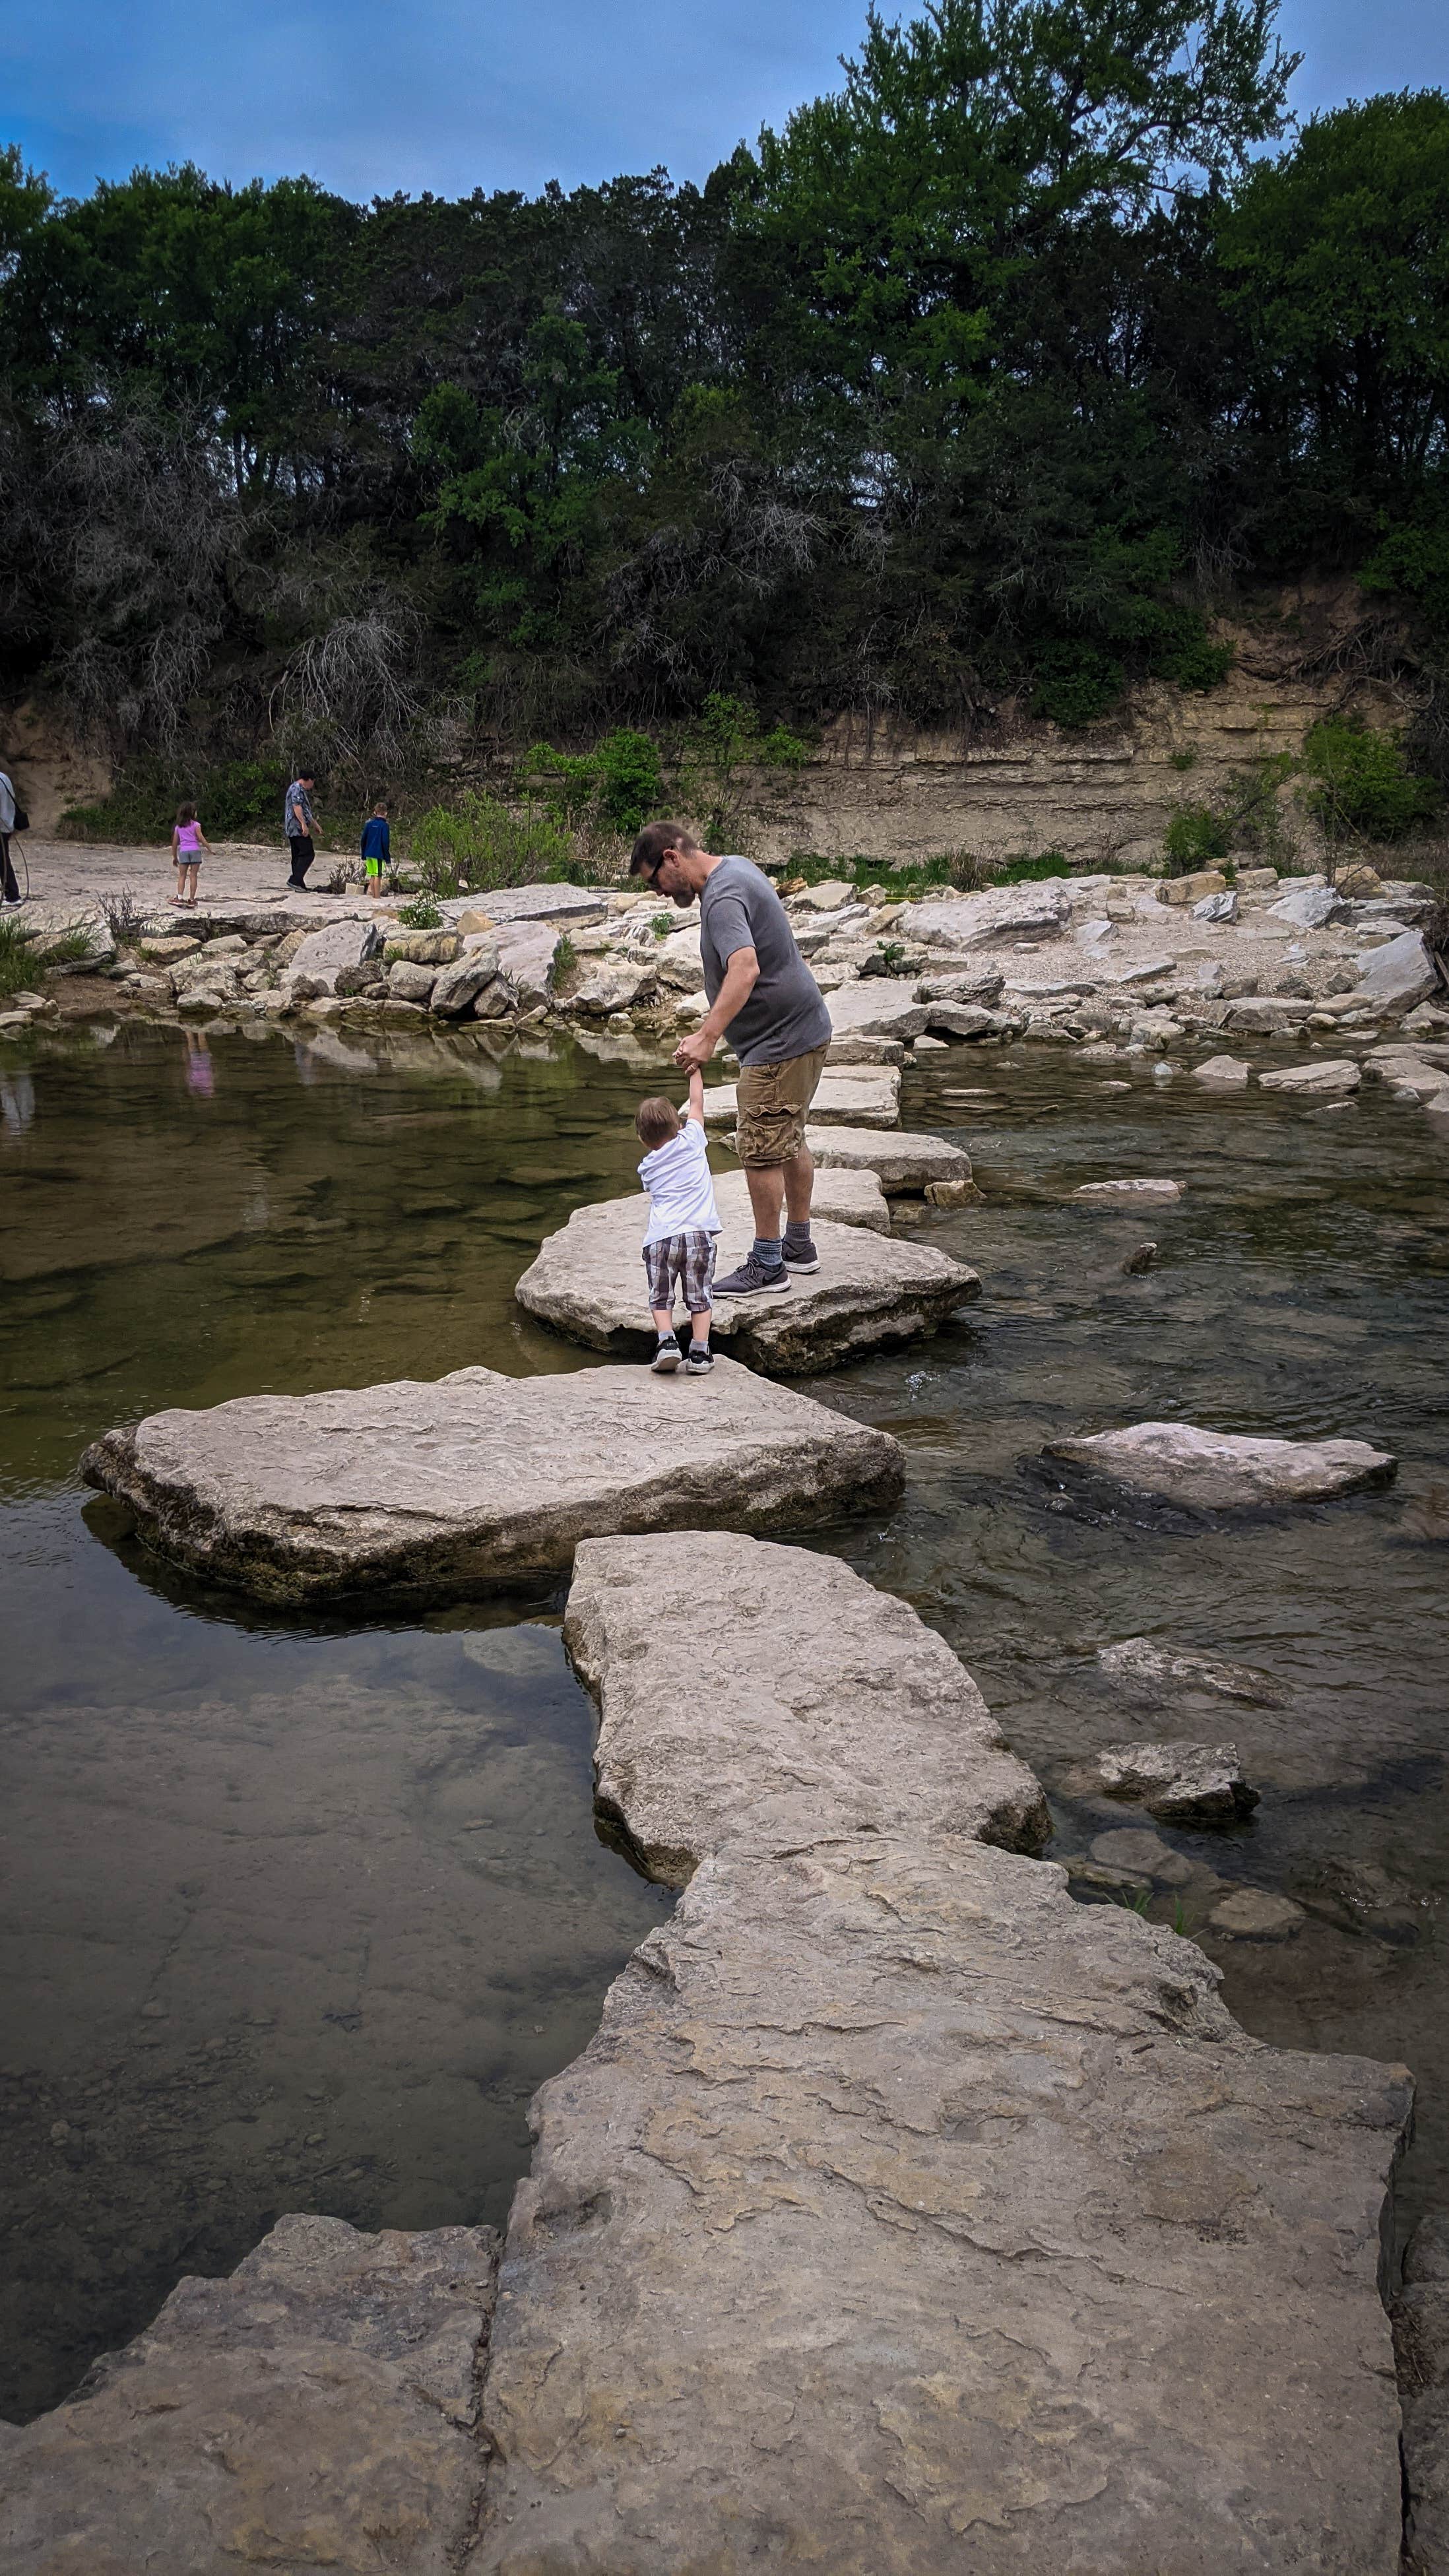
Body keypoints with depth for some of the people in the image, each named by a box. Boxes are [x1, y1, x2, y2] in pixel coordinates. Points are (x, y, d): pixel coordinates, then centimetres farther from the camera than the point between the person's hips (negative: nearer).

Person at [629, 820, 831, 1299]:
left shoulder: (723, 897, -23)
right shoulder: (736, 867, 10)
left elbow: (745, 968, -40)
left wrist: (707, 1037, -46)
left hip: (781, 1041, -11)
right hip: (804, 1028, 11)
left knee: (761, 1151, -5)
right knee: (789, 1141, 20)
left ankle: (767, 1265, 2)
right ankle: (799, 1245, 31)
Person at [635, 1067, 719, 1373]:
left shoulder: (647, 1167, 17)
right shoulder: (690, 1140, 12)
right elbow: (696, 1103, 25)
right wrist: (695, 1069, 36)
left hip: (660, 1237, 0)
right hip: (698, 1232, 0)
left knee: (660, 1297, 9)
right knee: (699, 1296, 7)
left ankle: (667, 1340, -11)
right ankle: (699, 1351, -3)